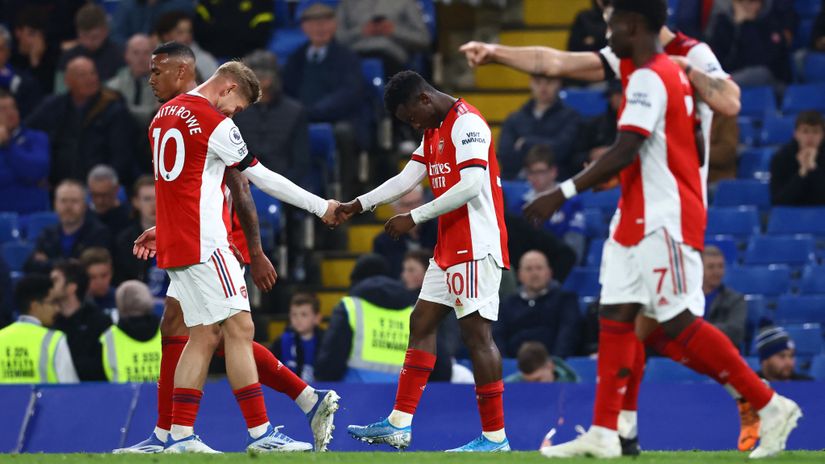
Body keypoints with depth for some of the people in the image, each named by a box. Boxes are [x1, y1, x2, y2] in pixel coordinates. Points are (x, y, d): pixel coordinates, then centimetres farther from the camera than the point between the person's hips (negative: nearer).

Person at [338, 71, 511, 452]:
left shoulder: (467, 124, -14)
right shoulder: (434, 132, 17)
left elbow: (470, 185, -23)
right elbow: (407, 178, 19)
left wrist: (415, 218, -19)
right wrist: (359, 205, 10)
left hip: (476, 246, -10)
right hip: (449, 248, 10)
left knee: (476, 331, -10)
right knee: (422, 324, 9)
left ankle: (495, 438, -8)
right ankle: (399, 425, 10)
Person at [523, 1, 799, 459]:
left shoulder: (648, 78, -16)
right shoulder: (672, 74, 16)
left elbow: (624, 152, -25)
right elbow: (695, 149, 21)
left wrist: (563, 193, -26)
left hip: (662, 222, -10)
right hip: (639, 220, 10)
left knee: (680, 323, -9)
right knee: (614, 318, 4)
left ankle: (771, 407, -3)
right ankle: (604, 434, 0)